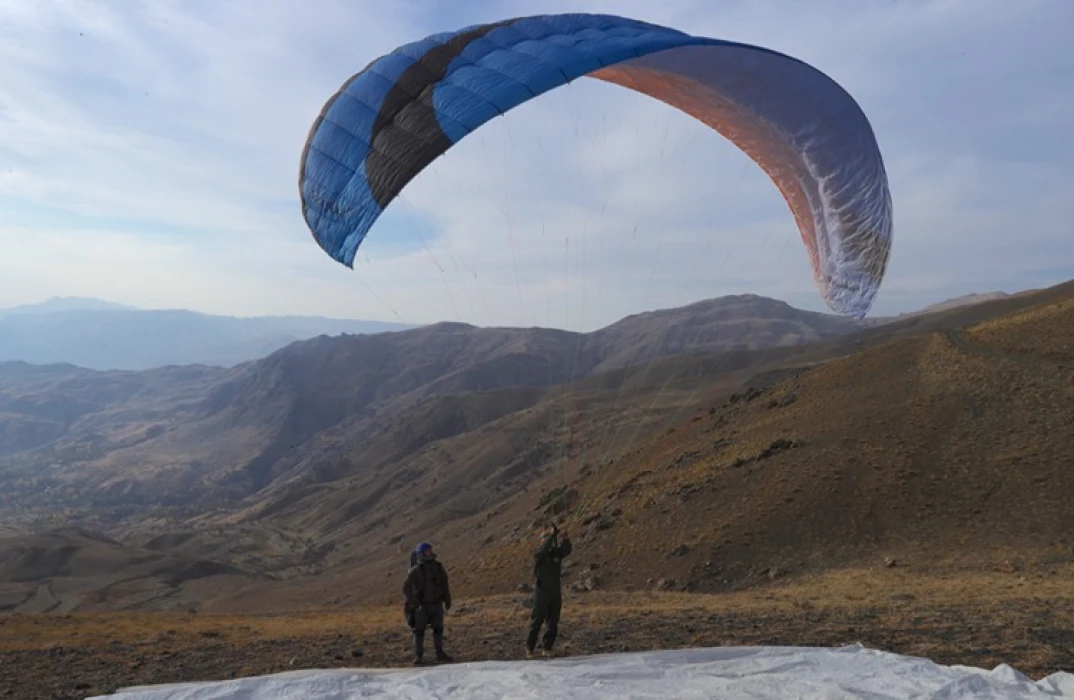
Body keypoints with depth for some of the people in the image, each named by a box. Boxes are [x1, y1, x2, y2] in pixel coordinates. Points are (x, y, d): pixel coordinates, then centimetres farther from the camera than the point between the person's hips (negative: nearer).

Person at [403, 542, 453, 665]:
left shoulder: (439, 567, -2)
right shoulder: (415, 570, -16)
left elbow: (445, 585, 7)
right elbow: (407, 588, -14)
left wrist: (448, 601, 9)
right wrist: (407, 605, -17)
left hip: (436, 604, 4)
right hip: (421, 605, -3)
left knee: (438, 628, 3)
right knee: (419, 630, 3)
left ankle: (440, 653, 11)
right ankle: (418, 655, 14)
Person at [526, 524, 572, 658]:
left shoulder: (557, 553, 5)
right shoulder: (538, 554, -7)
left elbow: (567, 550, -13)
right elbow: (544, 549, -29)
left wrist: (566, 540, -33)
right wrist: (552, 535, -38)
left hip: (556, 592, 5)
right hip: (541, 592, -5)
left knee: (553, 623, 8)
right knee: (537, 621, 0)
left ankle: (547, 647, 17)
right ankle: (530, 648, 11)